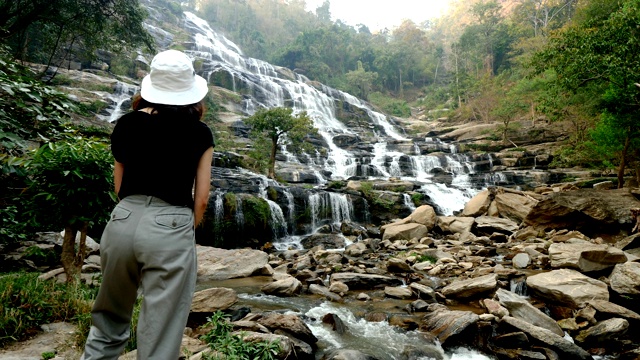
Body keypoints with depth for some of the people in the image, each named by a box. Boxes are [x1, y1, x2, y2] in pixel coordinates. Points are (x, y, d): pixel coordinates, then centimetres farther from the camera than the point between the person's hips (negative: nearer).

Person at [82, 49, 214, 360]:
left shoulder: (126, 124, 8)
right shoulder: (199, 132, 1)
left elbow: (119, 186, 13)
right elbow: (200, 199, 1)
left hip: (122, 222, 4)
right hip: (170, 228, -3)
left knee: (107, 320, 24)